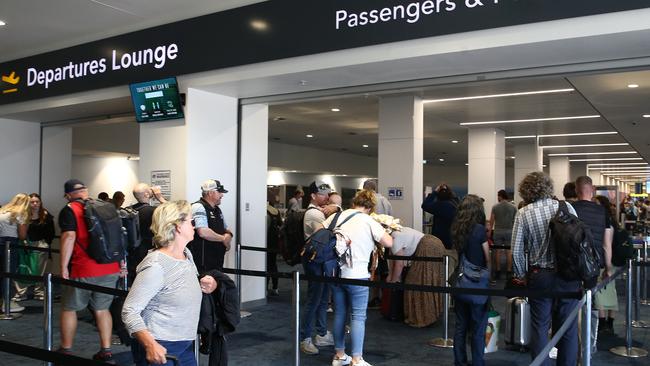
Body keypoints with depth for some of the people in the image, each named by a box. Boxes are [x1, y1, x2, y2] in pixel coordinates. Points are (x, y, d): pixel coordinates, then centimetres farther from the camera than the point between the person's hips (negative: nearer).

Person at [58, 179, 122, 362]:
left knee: (69, 309, 13)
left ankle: (66, 351, 21)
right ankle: (106, 350, 14)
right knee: (102, 309, 14)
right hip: (111, 269, 5)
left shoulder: (69, 210, -3)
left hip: (83, 271, -5)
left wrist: (63, 267, -13)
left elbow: (69, 237, -15)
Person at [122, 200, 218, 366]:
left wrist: (206, 285, 2)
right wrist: (150, 344, -32)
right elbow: (130, 311, -19)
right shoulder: (155, 266, -19)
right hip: (160, 349, -8)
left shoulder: (187, 254, 6)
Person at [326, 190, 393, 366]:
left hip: (336, 272, 5)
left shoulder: (337, 216, 6)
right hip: (357, 275, -5)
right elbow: (389, 243, -8)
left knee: (339, 313, 14)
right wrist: (383, 231, 10)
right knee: (358, 316, 1)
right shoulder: (369, 222, -7)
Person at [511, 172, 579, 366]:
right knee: (568, 329, 11)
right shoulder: (566, 207, -2)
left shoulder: (523, 213, -6)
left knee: (540, 328, 8)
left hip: (540, 277, -1)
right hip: (568, 276, 1)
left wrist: (521, 276, 7)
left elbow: (517, 251, -7)